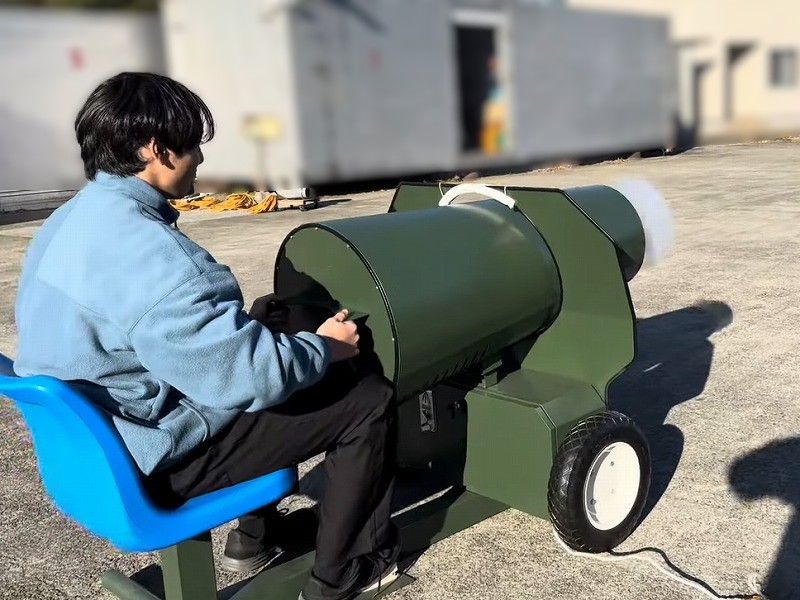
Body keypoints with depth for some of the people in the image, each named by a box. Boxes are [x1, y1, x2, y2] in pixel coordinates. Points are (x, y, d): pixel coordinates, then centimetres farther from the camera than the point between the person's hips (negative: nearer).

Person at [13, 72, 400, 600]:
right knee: (369, 399, -2)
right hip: (155, 460, -10)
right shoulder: (151, 255, -29)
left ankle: (255, 534, 32)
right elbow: (247, 377, -28)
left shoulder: (69, 222, 4)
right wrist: (326, 348, -9)